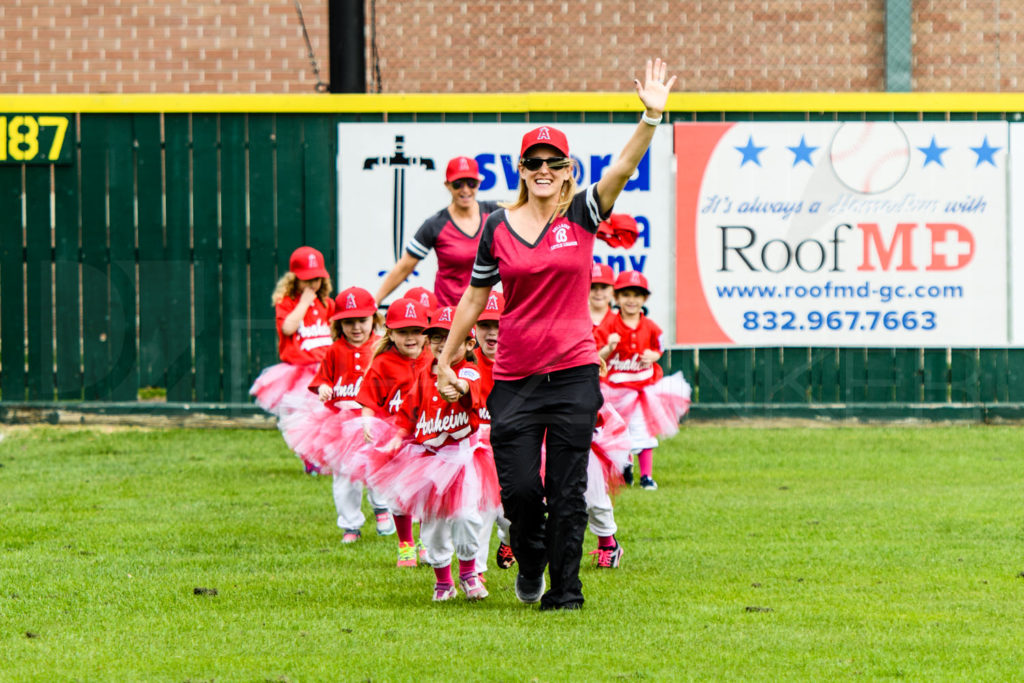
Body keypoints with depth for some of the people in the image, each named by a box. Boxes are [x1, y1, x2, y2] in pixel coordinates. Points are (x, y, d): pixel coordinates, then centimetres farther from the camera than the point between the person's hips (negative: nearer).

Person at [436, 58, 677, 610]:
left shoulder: (582, 216, 1)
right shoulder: (497, 228, 4)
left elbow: (623, 168, -13)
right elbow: (475, 296, 12)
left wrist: (652, 117, -27)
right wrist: (446, 360, 13)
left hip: (574, 372, -1)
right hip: (514, 378, 1)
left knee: (567, 492, -1)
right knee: (519, 489, -3)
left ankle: (565, 590, 9)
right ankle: (530, 560, 27)